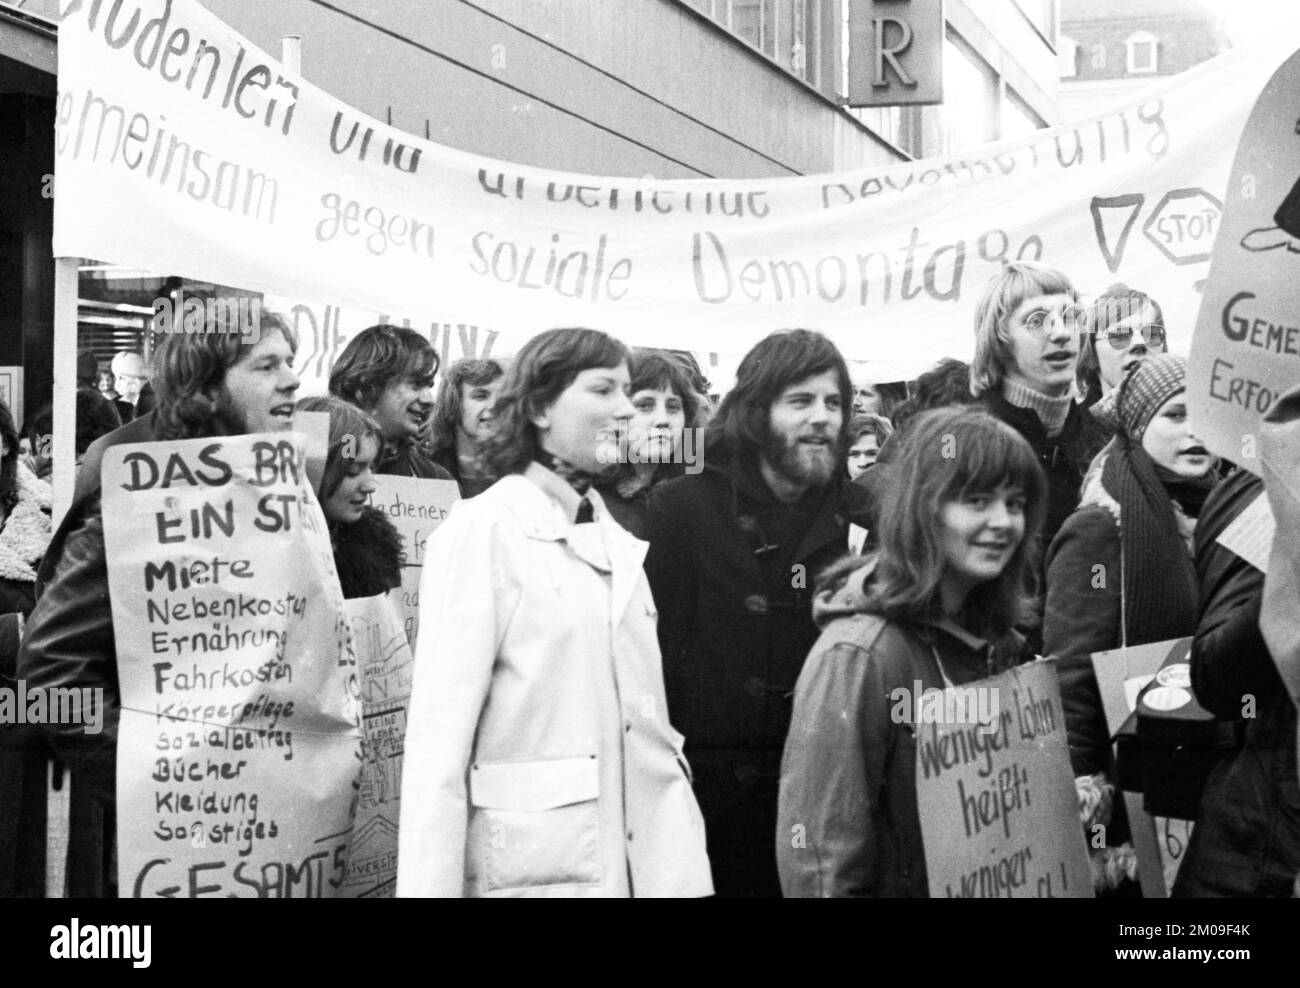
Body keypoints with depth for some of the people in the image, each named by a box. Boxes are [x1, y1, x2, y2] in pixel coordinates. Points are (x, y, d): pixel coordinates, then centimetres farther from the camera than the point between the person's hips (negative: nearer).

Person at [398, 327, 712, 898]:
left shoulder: (618, 544, 13)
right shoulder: (482, 530, -7)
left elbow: (648, 721, 11)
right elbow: (439, 730, -12)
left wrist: (683, 865, 4)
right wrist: (430, 884, -17)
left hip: (639, 861, 6)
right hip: (529, 867, -6)